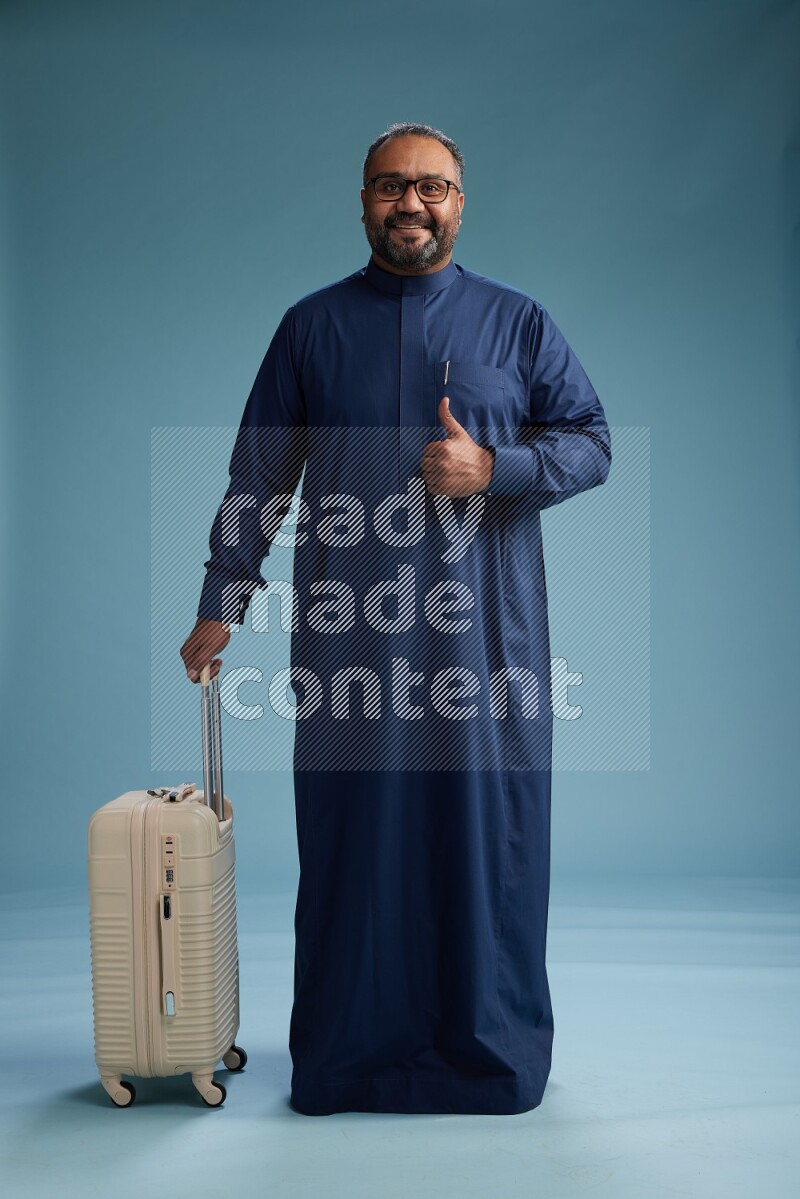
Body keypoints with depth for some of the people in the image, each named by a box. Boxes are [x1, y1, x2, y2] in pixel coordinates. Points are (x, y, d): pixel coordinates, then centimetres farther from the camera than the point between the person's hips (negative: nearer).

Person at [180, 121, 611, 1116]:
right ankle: (348, 1052, 21)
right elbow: (258, 477, 10)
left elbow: (593, 442, 7)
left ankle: (492, 1048, 23)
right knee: (352, 833, 4)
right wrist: (220, 606, 5)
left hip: (485, 628, 0)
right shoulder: (312, 326, 11)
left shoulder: (519, 322, 10)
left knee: (489, 829, 4)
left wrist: (493, 468, -11)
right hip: (349, 631, 1)